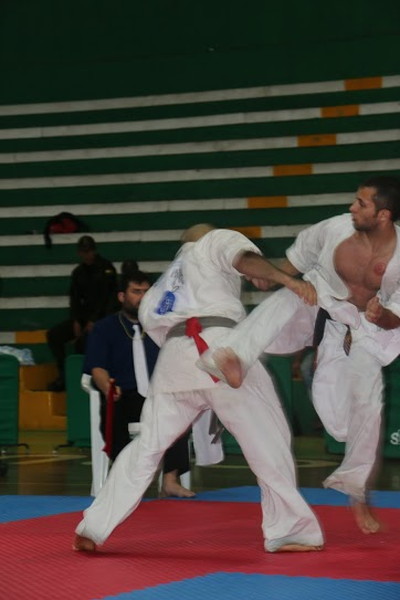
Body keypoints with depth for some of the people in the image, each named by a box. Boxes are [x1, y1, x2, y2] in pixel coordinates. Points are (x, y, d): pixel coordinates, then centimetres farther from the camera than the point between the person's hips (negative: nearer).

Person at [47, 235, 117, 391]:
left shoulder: (106, 268, -4)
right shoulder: (78, 272, 13)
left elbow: (108, 297, -10)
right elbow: (74, 298, 9)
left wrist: (93, 321, -16)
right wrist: (75, 321, -7)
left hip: (102, 317, -6)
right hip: (84, 315, 6)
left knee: (84, 338, -33)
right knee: (54, 334, -11)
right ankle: (63, 375, -9)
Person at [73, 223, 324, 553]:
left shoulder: (162, 288, 37)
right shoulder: (217, 240, 20)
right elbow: (244, 257, -1)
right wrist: (289, 281, -14)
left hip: (173, 358, 5)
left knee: (147, 446, 14)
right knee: (268, 439, 1)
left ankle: (93, 529, 15)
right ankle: (288, 530, -1)